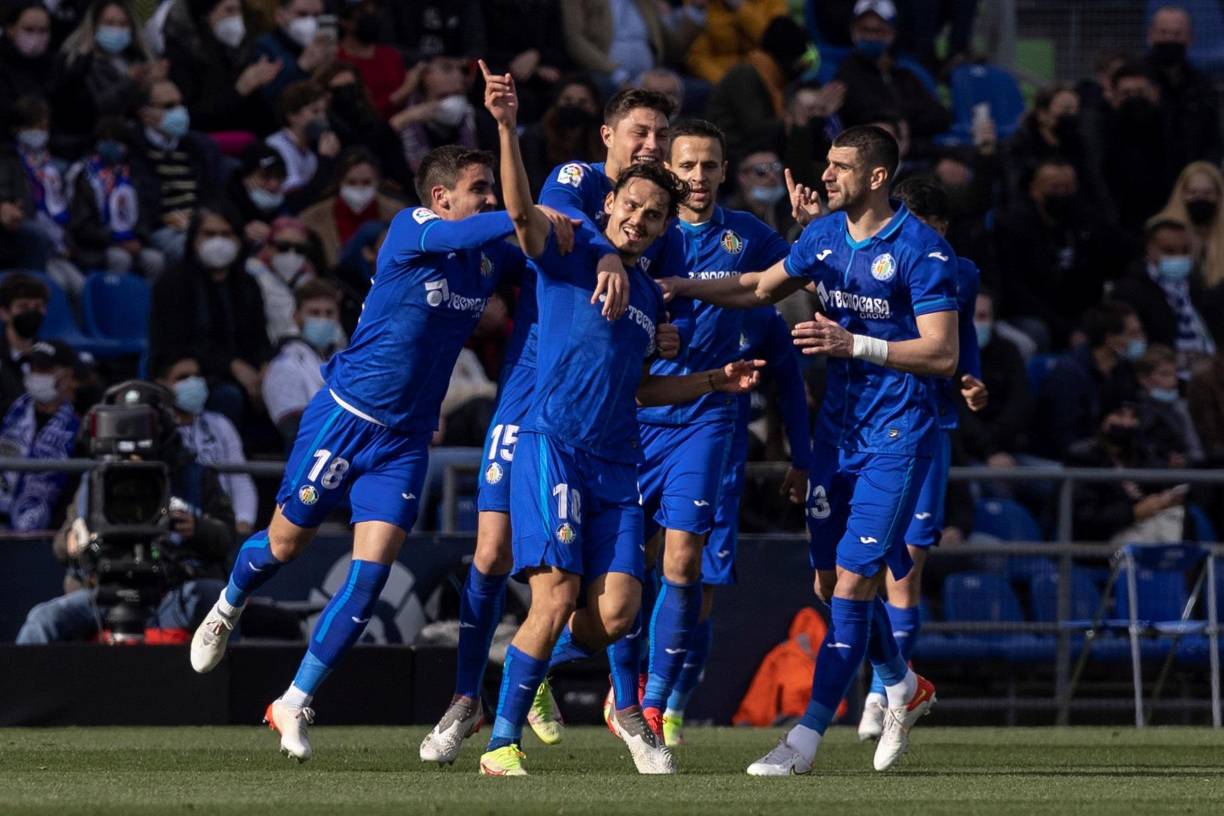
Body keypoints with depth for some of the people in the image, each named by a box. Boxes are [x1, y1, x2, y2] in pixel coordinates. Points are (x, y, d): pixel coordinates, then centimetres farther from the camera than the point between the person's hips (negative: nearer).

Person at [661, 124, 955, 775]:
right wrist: (681, 287, 9)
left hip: (896, 437, -7)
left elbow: (942, 355, -17)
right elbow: (760, 288, 21)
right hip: (837, 426, 7)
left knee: (853, 580, -12)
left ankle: (806, 739, -12)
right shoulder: (823, 235, 6)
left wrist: (855, 344, -24)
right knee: (831, 581, 10)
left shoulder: (921, 250, -15)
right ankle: (903, 689, 35)